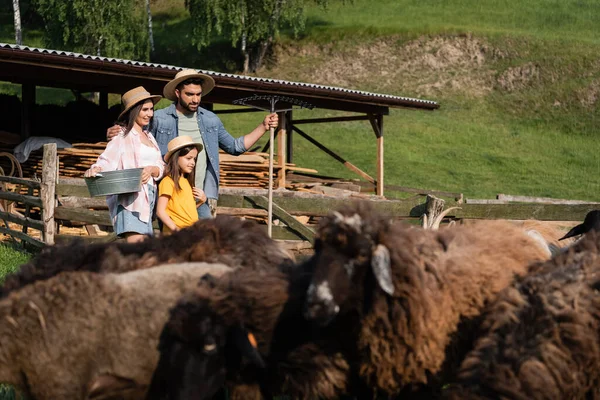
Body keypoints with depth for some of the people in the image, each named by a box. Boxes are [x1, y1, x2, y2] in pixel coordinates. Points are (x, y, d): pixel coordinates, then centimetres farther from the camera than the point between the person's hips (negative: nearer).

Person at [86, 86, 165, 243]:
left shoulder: (149, 137, 21)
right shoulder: (123, 136, -2)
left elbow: (160, 167, 15)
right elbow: (106, 160, -13)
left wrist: (151, 170, -8)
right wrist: (95, 169, -35)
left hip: (148, 197, 7)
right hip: (129, 196, -7)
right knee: (135, 240, -20)